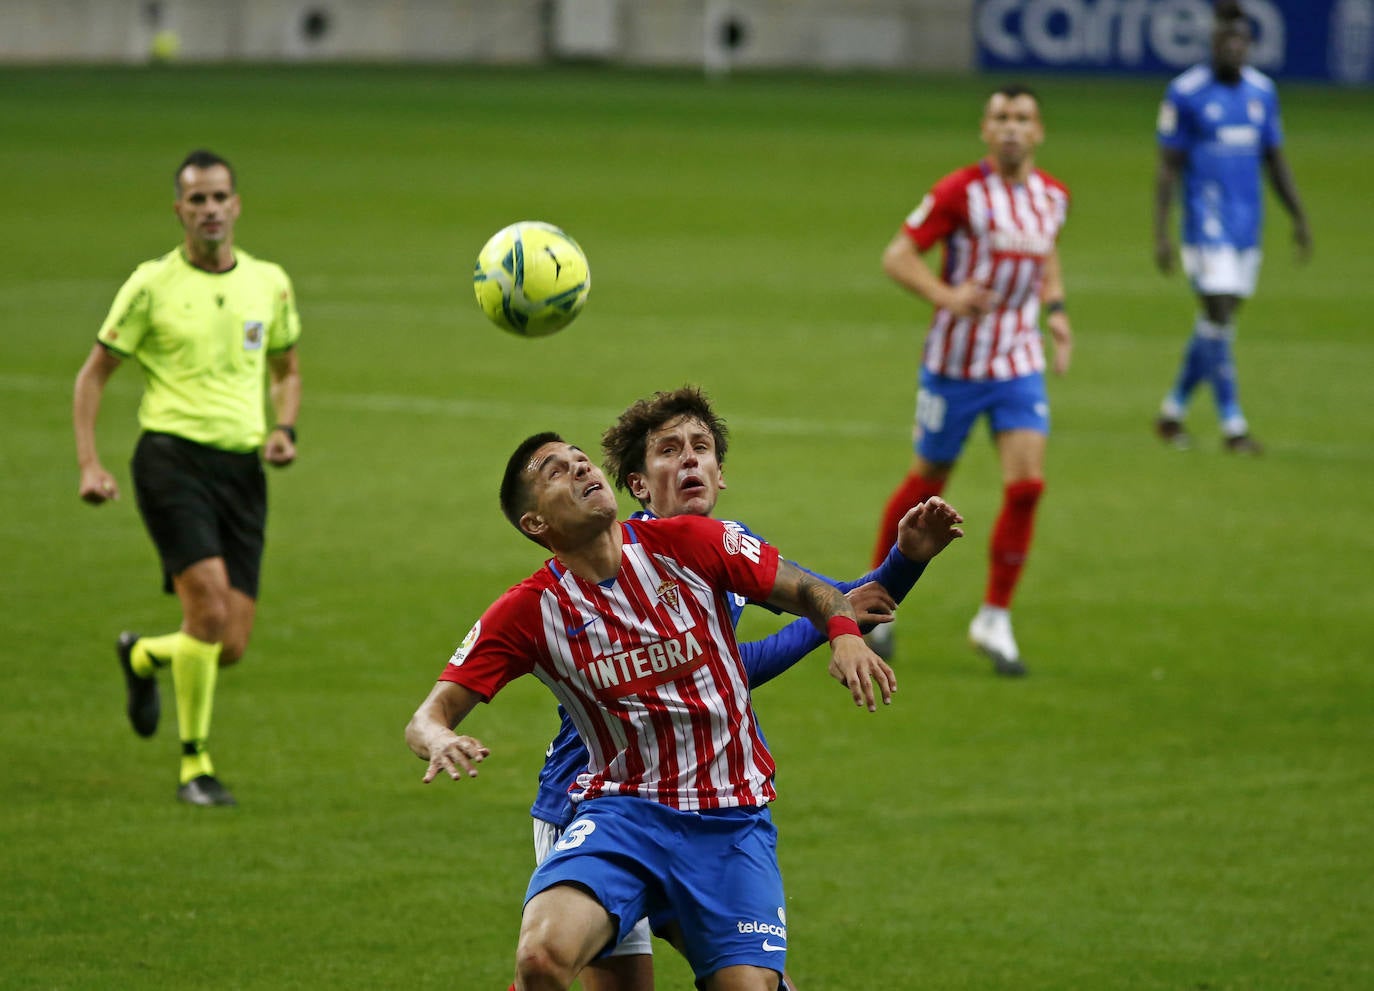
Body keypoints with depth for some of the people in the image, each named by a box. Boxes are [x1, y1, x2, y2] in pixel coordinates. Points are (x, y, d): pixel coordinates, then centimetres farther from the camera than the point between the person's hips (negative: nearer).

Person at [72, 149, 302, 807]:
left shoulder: (269, 283, 9)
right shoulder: (152, 285, -1)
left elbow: (286, 369, 25)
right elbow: (94, 374, 5)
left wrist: (284, 429, 5)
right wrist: (89, 464, -5)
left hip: (242, 467, 4)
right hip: (172, 456, -4)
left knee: (230, 647, -1)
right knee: (209, 607, -22)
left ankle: (142, 657, 34)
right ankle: (195, 766, -7)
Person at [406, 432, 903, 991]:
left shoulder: (688, 545, -1)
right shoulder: (530, 611, -1)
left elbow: (809, 592, 9)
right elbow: (429, 717, -1)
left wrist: (845, 633, -14)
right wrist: (440, 742, -26)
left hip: (732, 819, 1)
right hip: (621, 812, -1)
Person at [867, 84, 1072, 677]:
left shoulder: (1052, 196, 3)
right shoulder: (960, 192, -14)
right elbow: (897, 257, -13)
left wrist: (1055, 307, 10)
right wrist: (944, 295, -29)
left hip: (1020, 365, 4)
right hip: (955, 361, -4)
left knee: (1026, 485, -11)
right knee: (927, 484, 7)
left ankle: (994, 621, 1)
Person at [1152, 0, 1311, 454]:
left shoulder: (1262, 90, 8)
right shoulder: (1185, 92, -7)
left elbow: (1275, 160, 17)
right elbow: (1168, 166, -5)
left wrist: (1299, 218, 12)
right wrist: (1161, 233, -11)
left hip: (1248, 224, 5)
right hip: (1206, 224, -5)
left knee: (1219, 321, 8)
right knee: (1218, 315, -11)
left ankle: (1173, 410, 22)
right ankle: (1232, 425, -8)